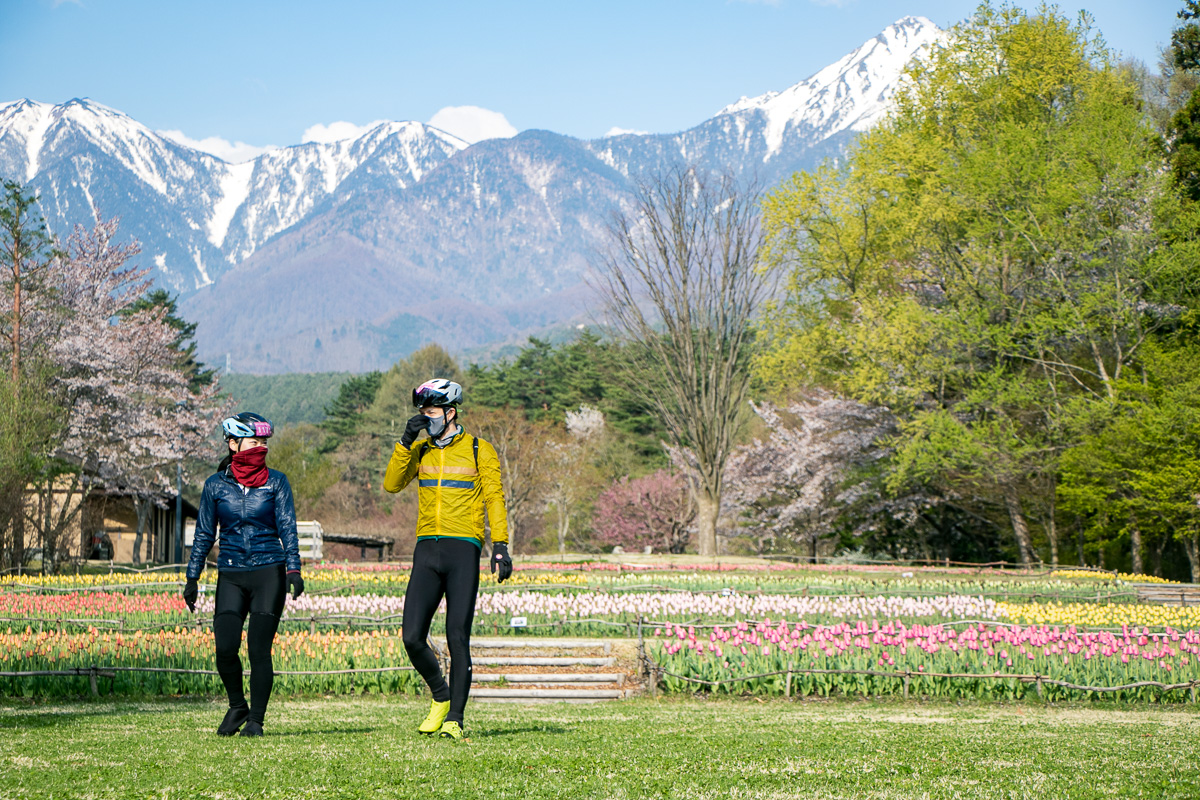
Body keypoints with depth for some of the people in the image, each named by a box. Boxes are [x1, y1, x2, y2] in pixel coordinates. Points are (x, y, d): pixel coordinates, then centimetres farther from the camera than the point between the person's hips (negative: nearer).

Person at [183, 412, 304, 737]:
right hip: (231, 575, 1)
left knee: (259, 649, -6)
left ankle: (256, 719, 7)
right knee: (225, 649, -10)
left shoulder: (276, 482, 4)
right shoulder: (216, 484, 7)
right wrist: (192, 577, 7)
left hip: (269, 573, -1)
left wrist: (293, 569, -13)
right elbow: (204, 533, 11)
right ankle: (237, 707, 15)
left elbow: (287, 527, -1)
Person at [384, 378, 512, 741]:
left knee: (457, 639, -7)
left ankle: (454, 719, -1)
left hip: (463, 549, -4)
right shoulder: (420, 451, 14)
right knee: (412, 638, -4)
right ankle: (440, 697, 20)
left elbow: (494, 499, -1)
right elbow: (391, 484, 3)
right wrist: (406, 441, -6)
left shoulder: (478, 450, 3)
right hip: (426, 550, 4)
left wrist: (500, 546, -11)